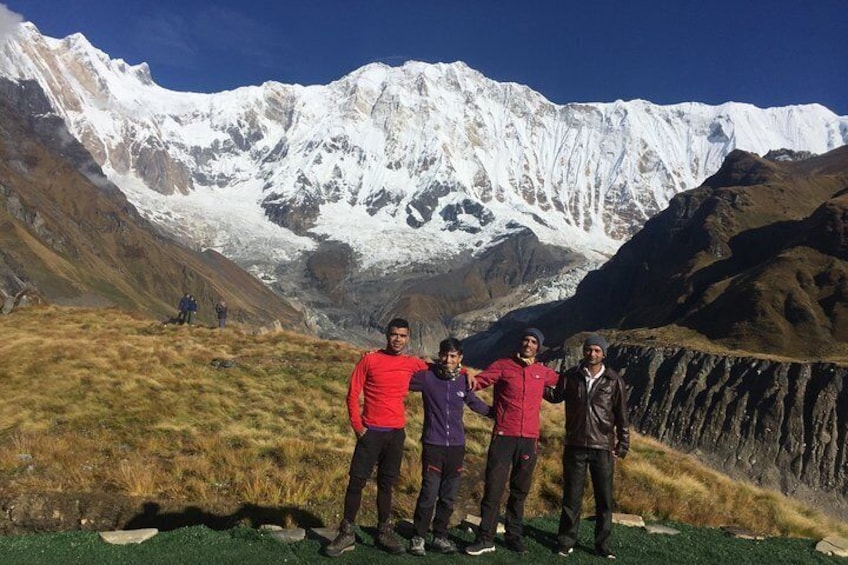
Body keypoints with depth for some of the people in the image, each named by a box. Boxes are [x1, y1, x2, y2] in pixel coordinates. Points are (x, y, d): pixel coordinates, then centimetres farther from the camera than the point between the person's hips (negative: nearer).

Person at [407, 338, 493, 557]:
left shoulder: (464, 380, 2)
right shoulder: (427, 377, -7)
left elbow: (474, 403, 19)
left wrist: (497, 413, 22)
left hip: (457, 446, 4)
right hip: (433, 445, -3)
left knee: (449, 496, 9)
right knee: (429, 494, -6)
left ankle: (440, 537, 23)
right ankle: (418, 538, 9)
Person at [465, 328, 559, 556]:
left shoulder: (543, 372, 11)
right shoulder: (503, 366, 0)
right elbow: (478, 382, -7)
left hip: (529, 439, 3)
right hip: (503, 436, -3)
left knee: (520, 490, 13)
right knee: (493, 488, -3)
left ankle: (514, 536, 26)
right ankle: (485, 538, 8)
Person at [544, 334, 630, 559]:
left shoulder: (614, 381, -4)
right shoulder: (570, 377, -1)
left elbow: (621, 416, 1)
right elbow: (556, 396, 17)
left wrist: (622, 446, 2)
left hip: (603, 448, 0)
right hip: (575, 447, 1)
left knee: (604, 499, 7)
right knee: (571, 497, 9)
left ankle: (602, 544, 22)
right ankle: (566, 541, 22)